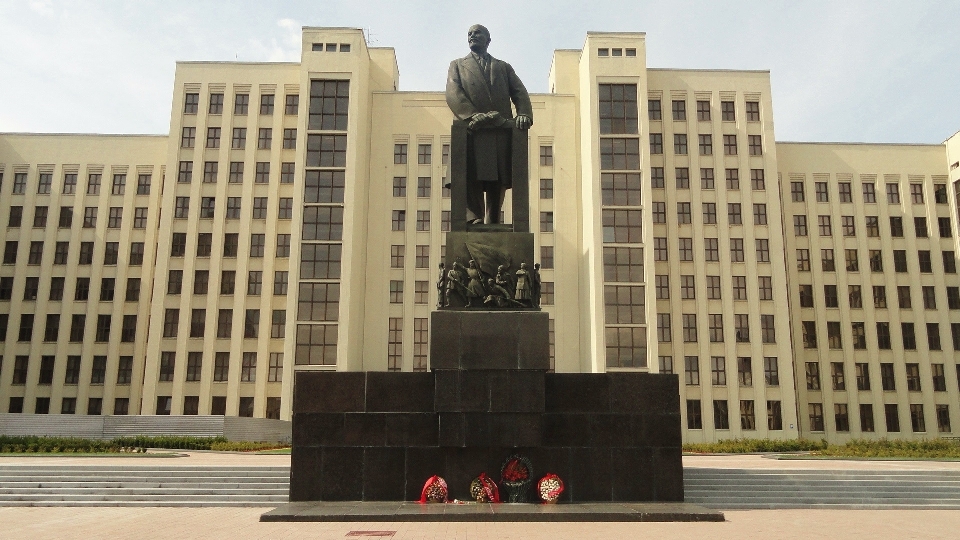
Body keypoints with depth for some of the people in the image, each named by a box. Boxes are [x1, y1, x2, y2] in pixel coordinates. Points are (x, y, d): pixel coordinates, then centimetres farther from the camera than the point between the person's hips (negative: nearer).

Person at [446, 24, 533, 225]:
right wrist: (472, 115, -16)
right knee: (471, 177, -16)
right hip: (471, 131, -1)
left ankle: (493, 225, -3)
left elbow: (519, 93, 13)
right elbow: (453, 93, 4)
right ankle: (474, 219, -18)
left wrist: (524, 114, -11)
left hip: (502, 131, 2)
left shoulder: (504, 67, 28)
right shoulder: (457, 65, 24)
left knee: (498, 182, -5)